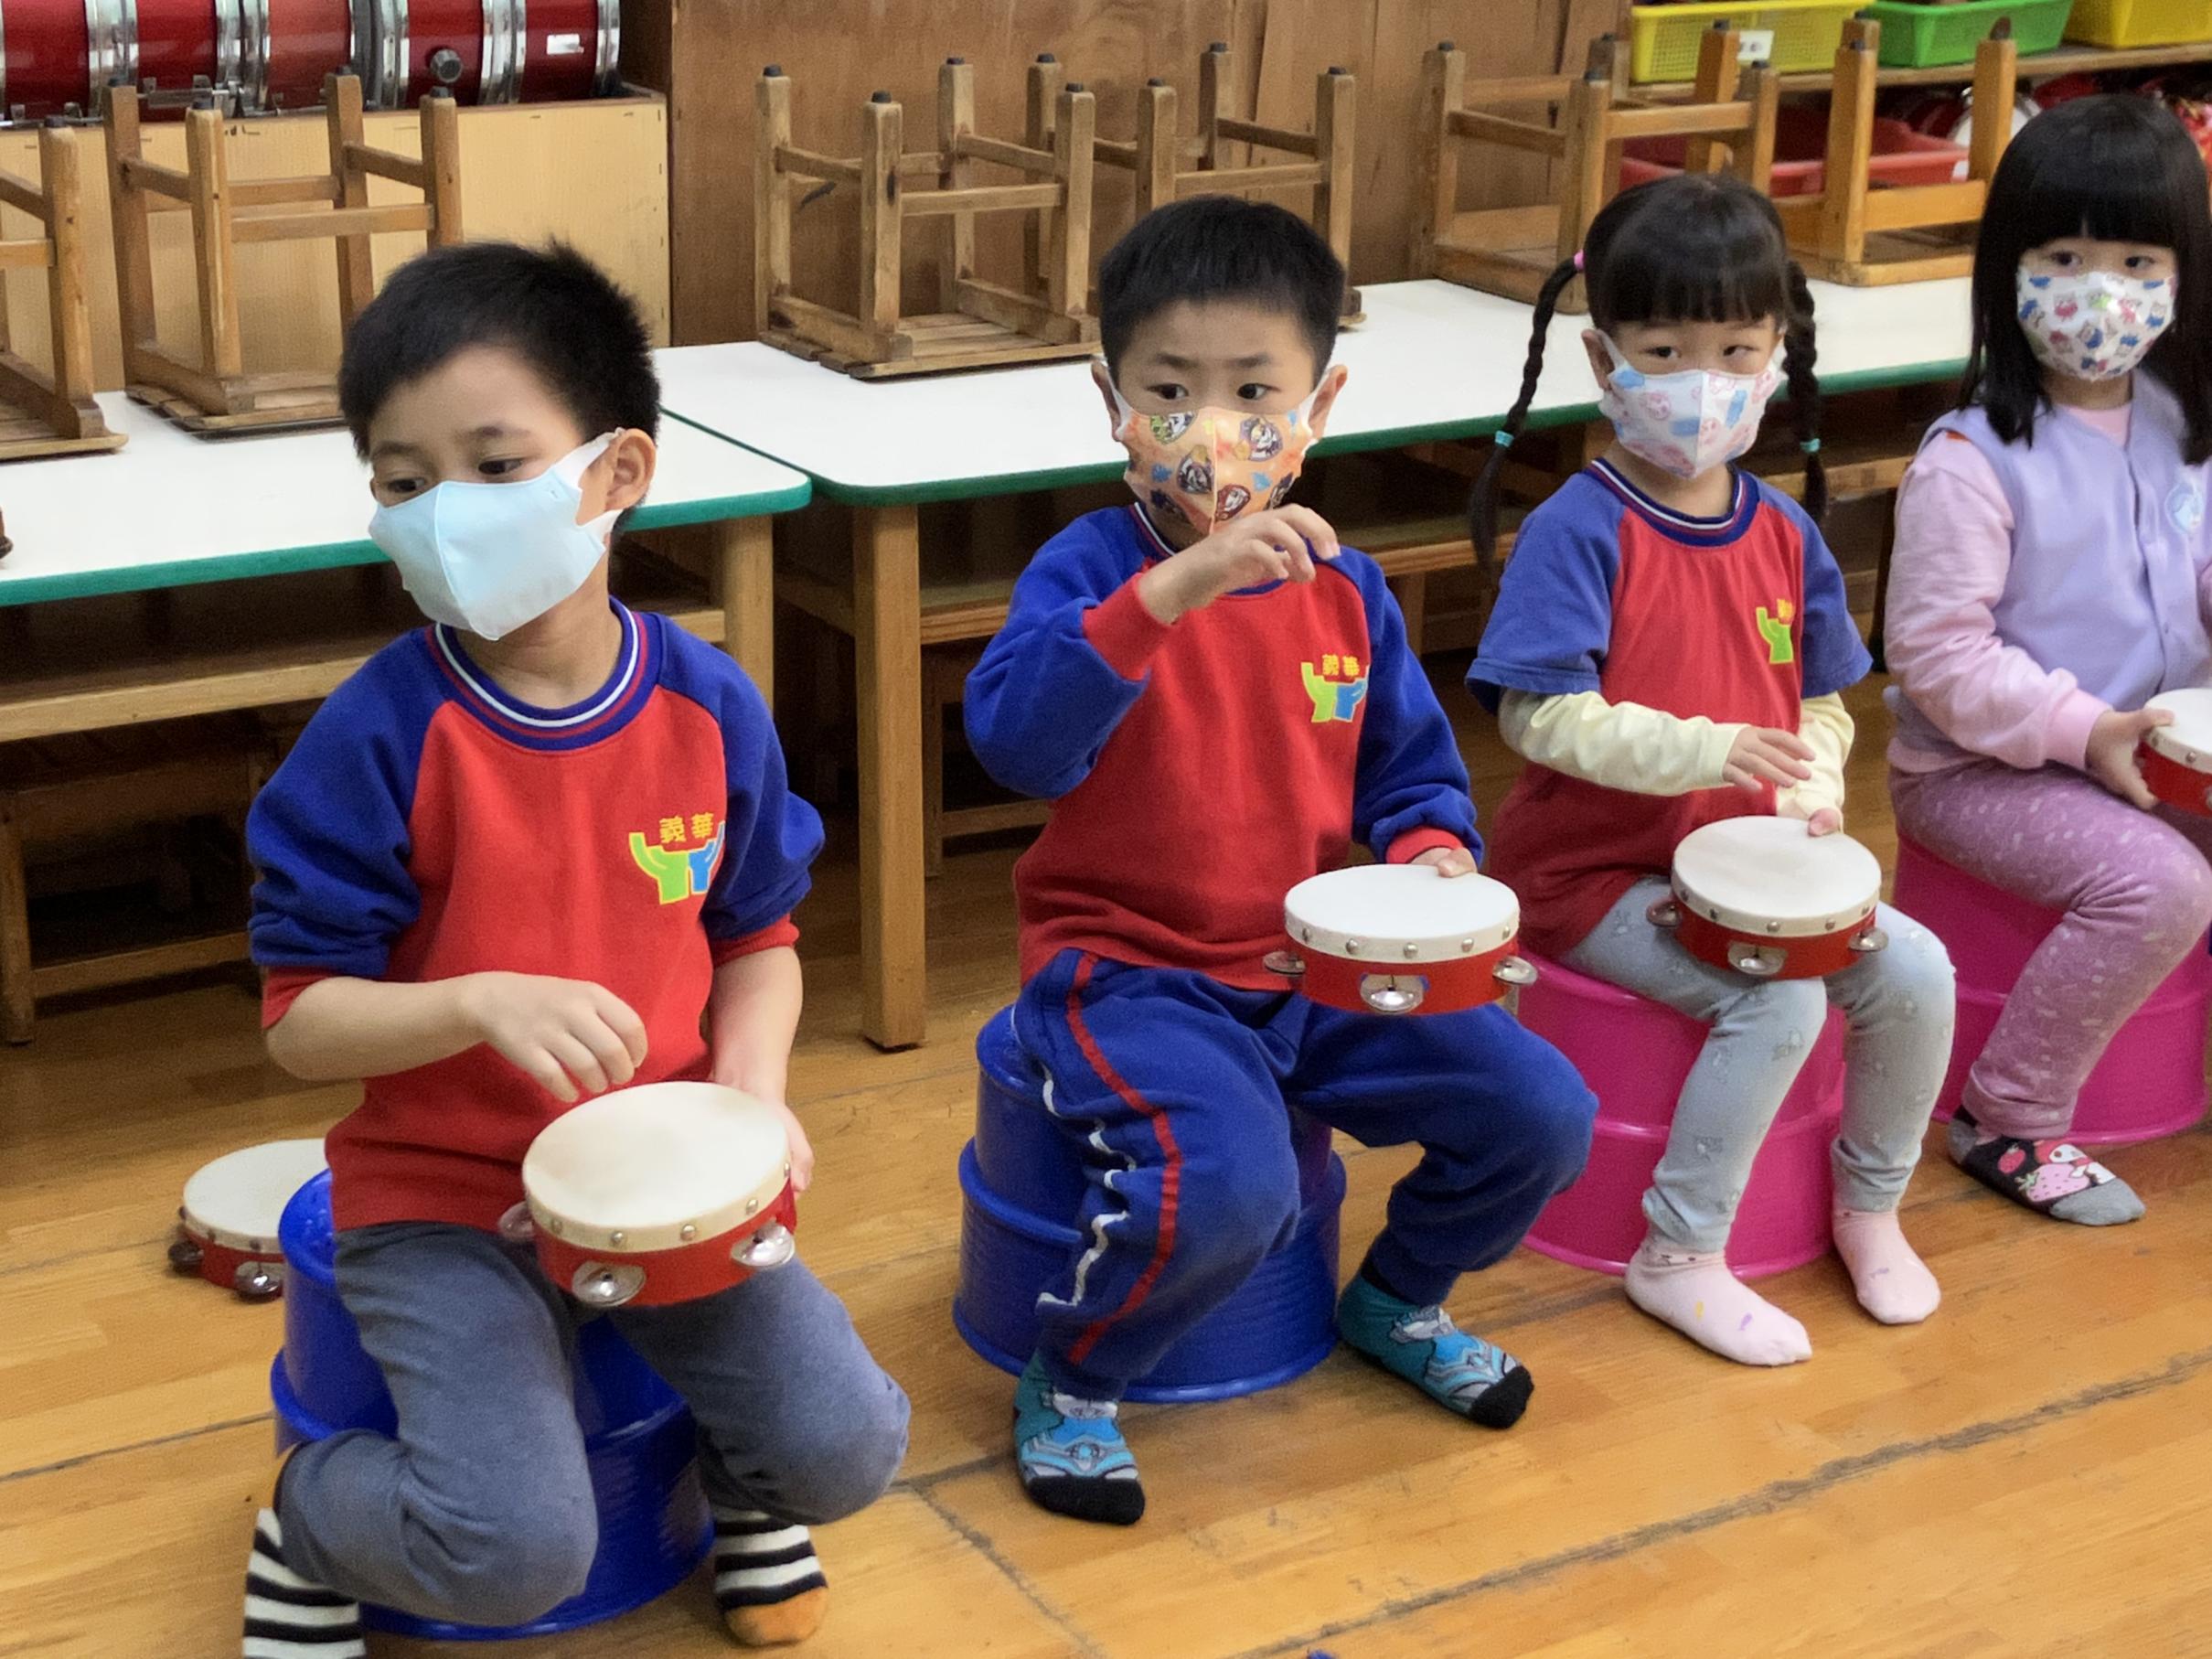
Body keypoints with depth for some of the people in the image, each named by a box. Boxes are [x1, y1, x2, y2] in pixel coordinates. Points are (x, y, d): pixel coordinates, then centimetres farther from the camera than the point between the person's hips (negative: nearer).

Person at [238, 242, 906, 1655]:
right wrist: (485, 1003, -29)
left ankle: (740, 1471, 24)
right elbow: (301, 1021, -12)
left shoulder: (709, 706, -5)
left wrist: (754, 1089, -11)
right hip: (441, 1201, -3)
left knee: (848, 1448, -14)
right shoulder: (380, 736, -15)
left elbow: (757, 941, 8)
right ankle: (306, 1526, 13)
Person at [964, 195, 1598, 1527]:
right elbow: (1013, 738, -32)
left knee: (1542, 1115, -5)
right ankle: (1070, 1388, -1)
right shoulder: (1092, 569, -12)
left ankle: (1398, 1302, 26)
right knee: (1227, 1186, -32)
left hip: (1317, 970, 6)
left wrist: (1434, 849, -8)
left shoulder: (1345, 590, 5)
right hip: (1128, 972, -5)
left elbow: (1411, 771, 16)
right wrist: (1178, 584, -41)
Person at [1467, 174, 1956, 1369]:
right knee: (1778, 1000, -25)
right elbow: (1540, 716, -23)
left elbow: (1819, 703, 12)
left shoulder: (1785, 533, 5)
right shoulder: (1579, 531, -15)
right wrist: (1708, 749, -33)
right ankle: (1679, 1260, -8)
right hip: (1594, 872, -6)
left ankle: (1870, 1206, 17)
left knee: (1914, 970, -7)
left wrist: (1810, 790, -9)